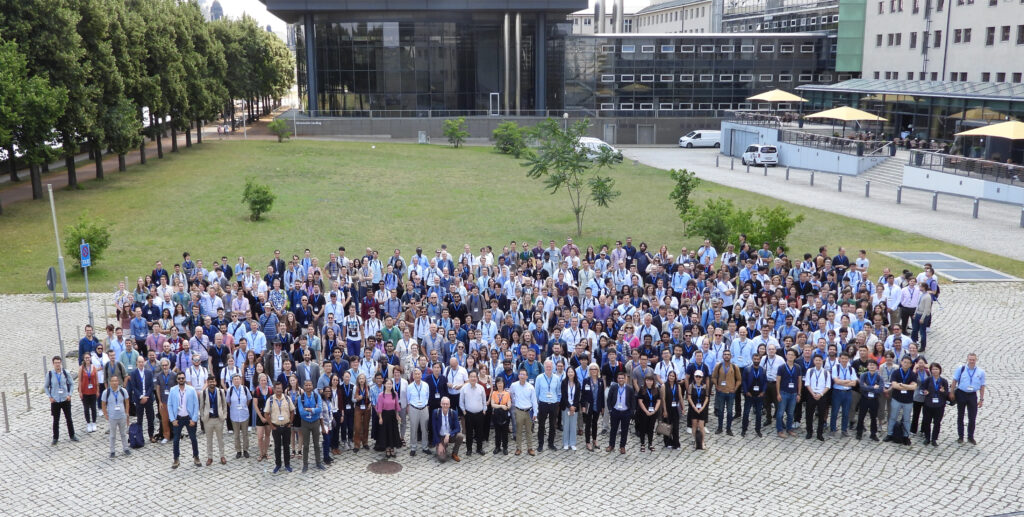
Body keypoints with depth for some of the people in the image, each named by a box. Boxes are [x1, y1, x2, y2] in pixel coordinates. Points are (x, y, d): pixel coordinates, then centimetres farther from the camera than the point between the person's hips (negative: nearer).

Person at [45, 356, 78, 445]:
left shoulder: (66, 373, -6)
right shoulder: (49, 374, -7)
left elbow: (71, 384, 3)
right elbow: (46, 387, 4)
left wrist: (69, 394, -7)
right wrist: (50, 397, -6)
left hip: (65, 400, 1)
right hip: (55, 401, -1)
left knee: (69, 419, 10)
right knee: (56, 420, 9)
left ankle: (72, 435, 23)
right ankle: (55, 438, 21)